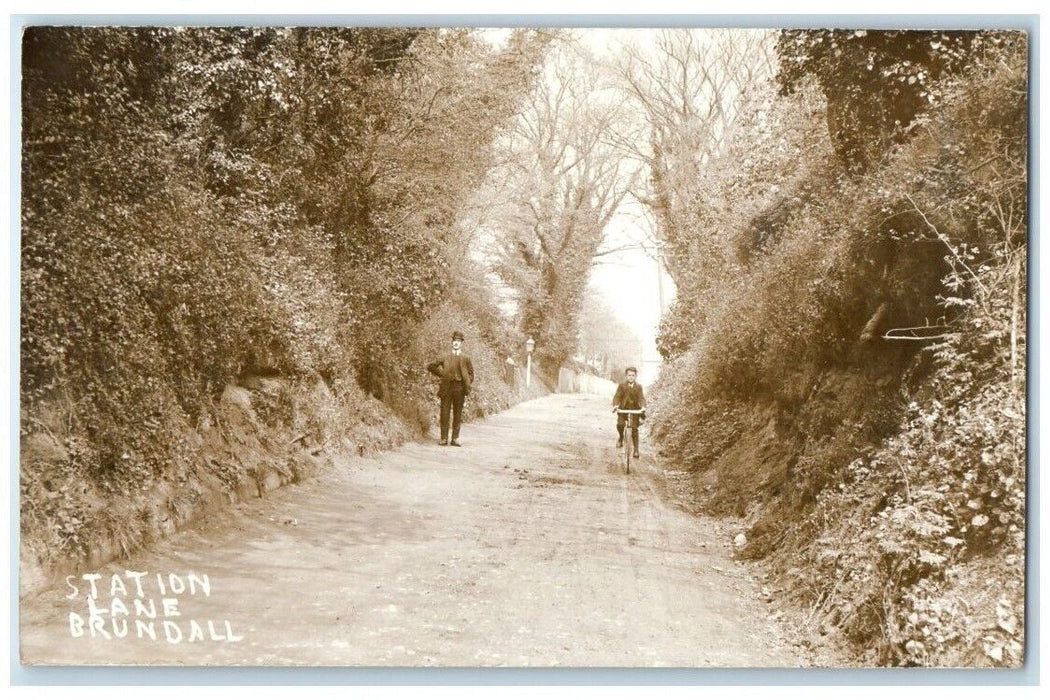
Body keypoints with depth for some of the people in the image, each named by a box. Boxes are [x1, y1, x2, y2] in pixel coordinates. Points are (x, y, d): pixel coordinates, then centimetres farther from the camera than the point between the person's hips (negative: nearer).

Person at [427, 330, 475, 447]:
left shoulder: (466, 359, 10)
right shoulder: (445, 358, 11)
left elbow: (471, 374, 10)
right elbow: (430, 367, 16)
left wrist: (467, 385, -6)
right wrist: (441, 374, 8)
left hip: (459, 388, 0)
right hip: (446, 388, 0)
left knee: (457, 414, 2)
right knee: (444, 413, -1)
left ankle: (455, 439, 6)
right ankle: (444, 438, 3)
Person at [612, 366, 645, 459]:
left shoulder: (638, 386, -2)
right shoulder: (622, 385, -3)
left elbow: (641, 398, -10)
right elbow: (617, 396, -9)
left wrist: (643, 406, -30)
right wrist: (615, 405, -29)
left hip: (635, 410, 0)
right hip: (623, 409, 0)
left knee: (634, 429, -3)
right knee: (620, 424, -23)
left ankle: (636, 450, 4)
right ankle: (621, 437, 9)